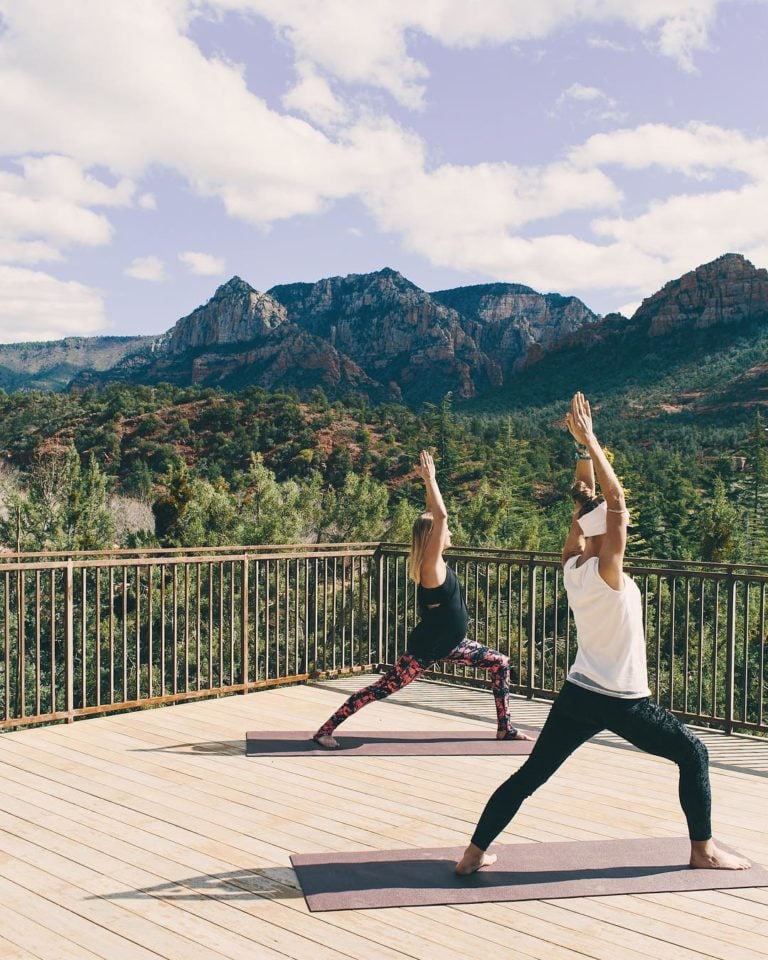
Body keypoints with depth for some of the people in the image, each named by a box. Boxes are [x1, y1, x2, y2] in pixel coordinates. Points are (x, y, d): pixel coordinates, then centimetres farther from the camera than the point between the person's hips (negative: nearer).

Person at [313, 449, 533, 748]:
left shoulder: (434, 562, 2)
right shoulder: (431, 565, -20)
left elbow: (433, 515, 10)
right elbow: (440, 515, -30)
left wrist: (429, 480, 6)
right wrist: (430, 479, -25)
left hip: (449, 644, 10)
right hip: (425, 647, -9)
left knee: (500, 664, 10)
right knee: (381, 689, -7)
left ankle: (504, 728, 19)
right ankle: (326, 730, -1)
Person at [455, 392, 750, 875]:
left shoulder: (572, 567, 0)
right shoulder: (608, 572, -17)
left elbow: (588, 504, 8)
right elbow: (615, 499, -21)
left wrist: (583, 447, 4)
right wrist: (589, 441, -17)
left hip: (576, 695, 6)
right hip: (621, 702, -6)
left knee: (530, 775, 10)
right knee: (693, 753, 14)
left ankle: (476, 852, 8)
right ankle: (704, 849, 20)